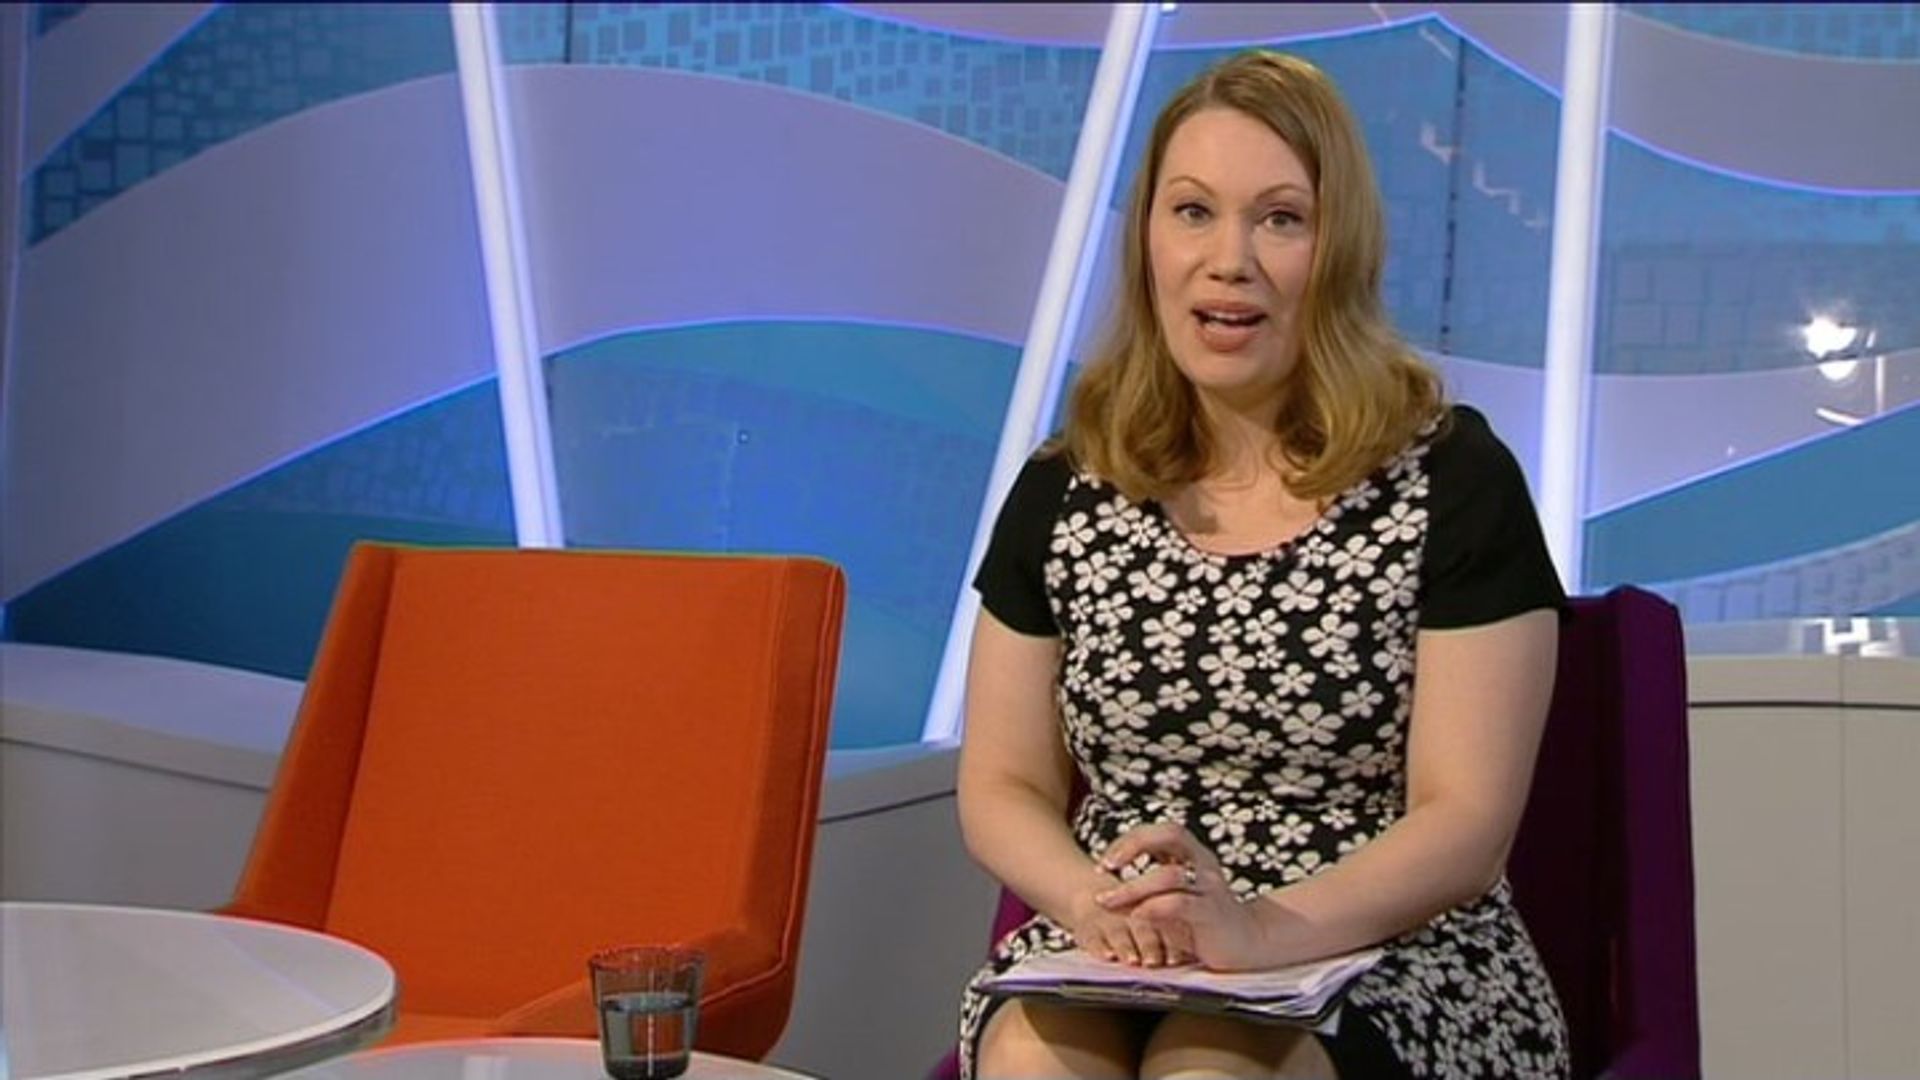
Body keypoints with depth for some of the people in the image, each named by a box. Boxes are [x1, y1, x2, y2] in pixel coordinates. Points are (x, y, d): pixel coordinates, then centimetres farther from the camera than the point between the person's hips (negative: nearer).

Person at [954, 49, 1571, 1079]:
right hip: (1106, 963, 3)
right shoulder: (1063, 492, 6)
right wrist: (1096, 901, -15)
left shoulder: (1451, 478, -4)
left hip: (1391, 964, -2)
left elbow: (1468, 820, -9)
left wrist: (1265, 930, -27)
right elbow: (1001, 785, 8)